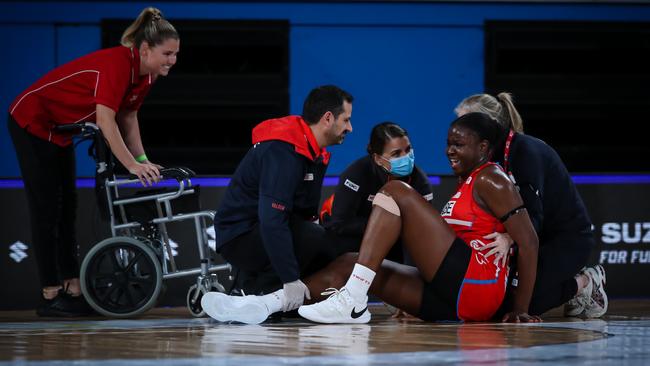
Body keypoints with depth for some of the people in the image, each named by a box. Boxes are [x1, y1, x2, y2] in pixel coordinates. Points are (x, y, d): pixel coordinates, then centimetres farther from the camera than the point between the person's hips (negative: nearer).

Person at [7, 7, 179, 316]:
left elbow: (127, 117, 6)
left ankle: (72, 289, 12)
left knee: (66, 209, 9)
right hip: (31, 122, -9)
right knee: (47, 210, -6)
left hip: (59, 130, 9)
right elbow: (105, 120, -35)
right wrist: (132, 165, -36)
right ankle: (50, 297, -3)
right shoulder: (117, 63, -31)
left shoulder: (144, 74, -4)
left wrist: (142, 160, -3)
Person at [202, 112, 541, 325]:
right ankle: (264, 305, -17)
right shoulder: (465, 184, 29)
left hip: (475, 284, -9)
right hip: (451, 300, 9)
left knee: (396, 191, -11)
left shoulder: (490, 179, 1)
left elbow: (528, 241, -9)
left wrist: (521, 309, -12)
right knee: (349, 263, 1)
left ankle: (353, 301, -25)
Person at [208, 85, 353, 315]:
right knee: (316, 240, -29)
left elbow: (306, 212, 12)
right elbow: (272, 220, -31)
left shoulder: (313, 152, 10)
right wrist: (291, 279, -33)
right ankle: (261, 293, -14)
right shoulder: (283, 151, -24)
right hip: (239, 238, -10)